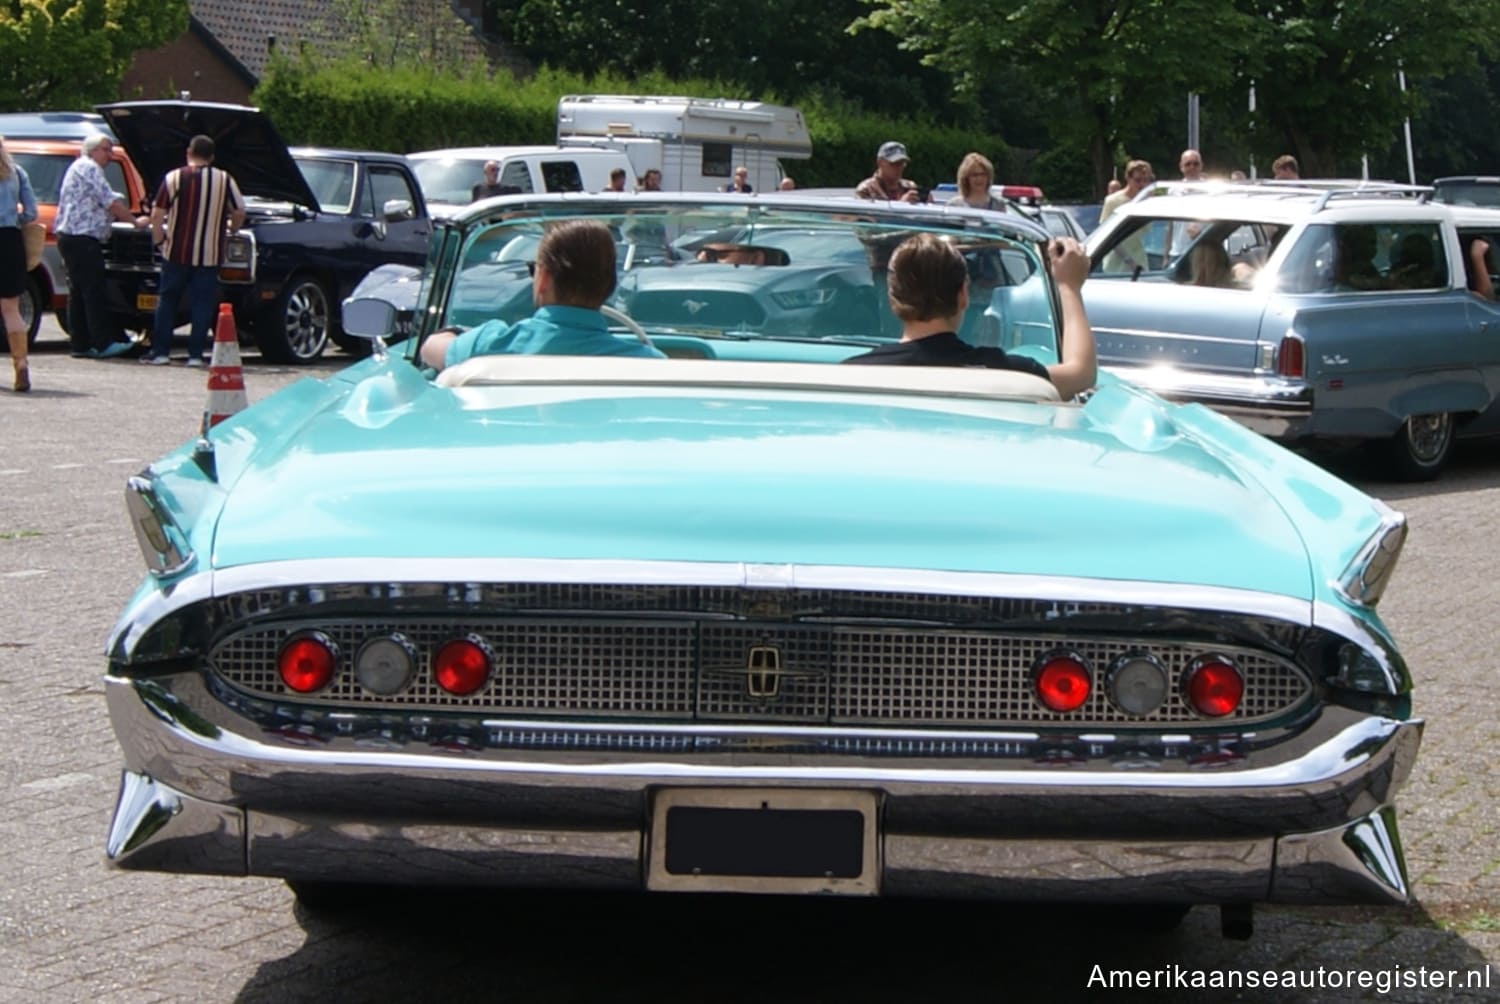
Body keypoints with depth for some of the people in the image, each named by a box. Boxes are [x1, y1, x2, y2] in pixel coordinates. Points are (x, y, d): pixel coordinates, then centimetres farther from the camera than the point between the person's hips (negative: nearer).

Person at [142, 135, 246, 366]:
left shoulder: (174, 178, -4)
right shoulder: (225, 180, 1)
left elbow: (157, 214, -5)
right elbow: (239, 213, 6)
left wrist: (158, 239, 8)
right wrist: (232, 230, 25)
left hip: (177, 252, -1)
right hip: (209, 255, 1)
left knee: (167, 300, 10)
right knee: (202, 303, 6)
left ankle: (160, 352, 9)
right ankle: (196, 354, 4)